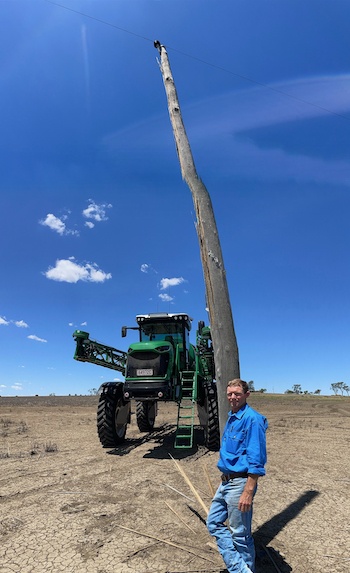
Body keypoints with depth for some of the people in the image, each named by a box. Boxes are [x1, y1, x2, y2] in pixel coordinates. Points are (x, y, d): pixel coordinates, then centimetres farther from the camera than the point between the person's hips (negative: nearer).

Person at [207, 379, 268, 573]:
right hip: (225, 482, 9)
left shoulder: (252, 420, -19)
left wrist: (248, 492, -24)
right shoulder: (231, 418, 9)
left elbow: (256, 461, -22)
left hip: (240, 483, -9)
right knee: (214, 523, 15)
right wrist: (224, 480, 22)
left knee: (240, 535, 6)